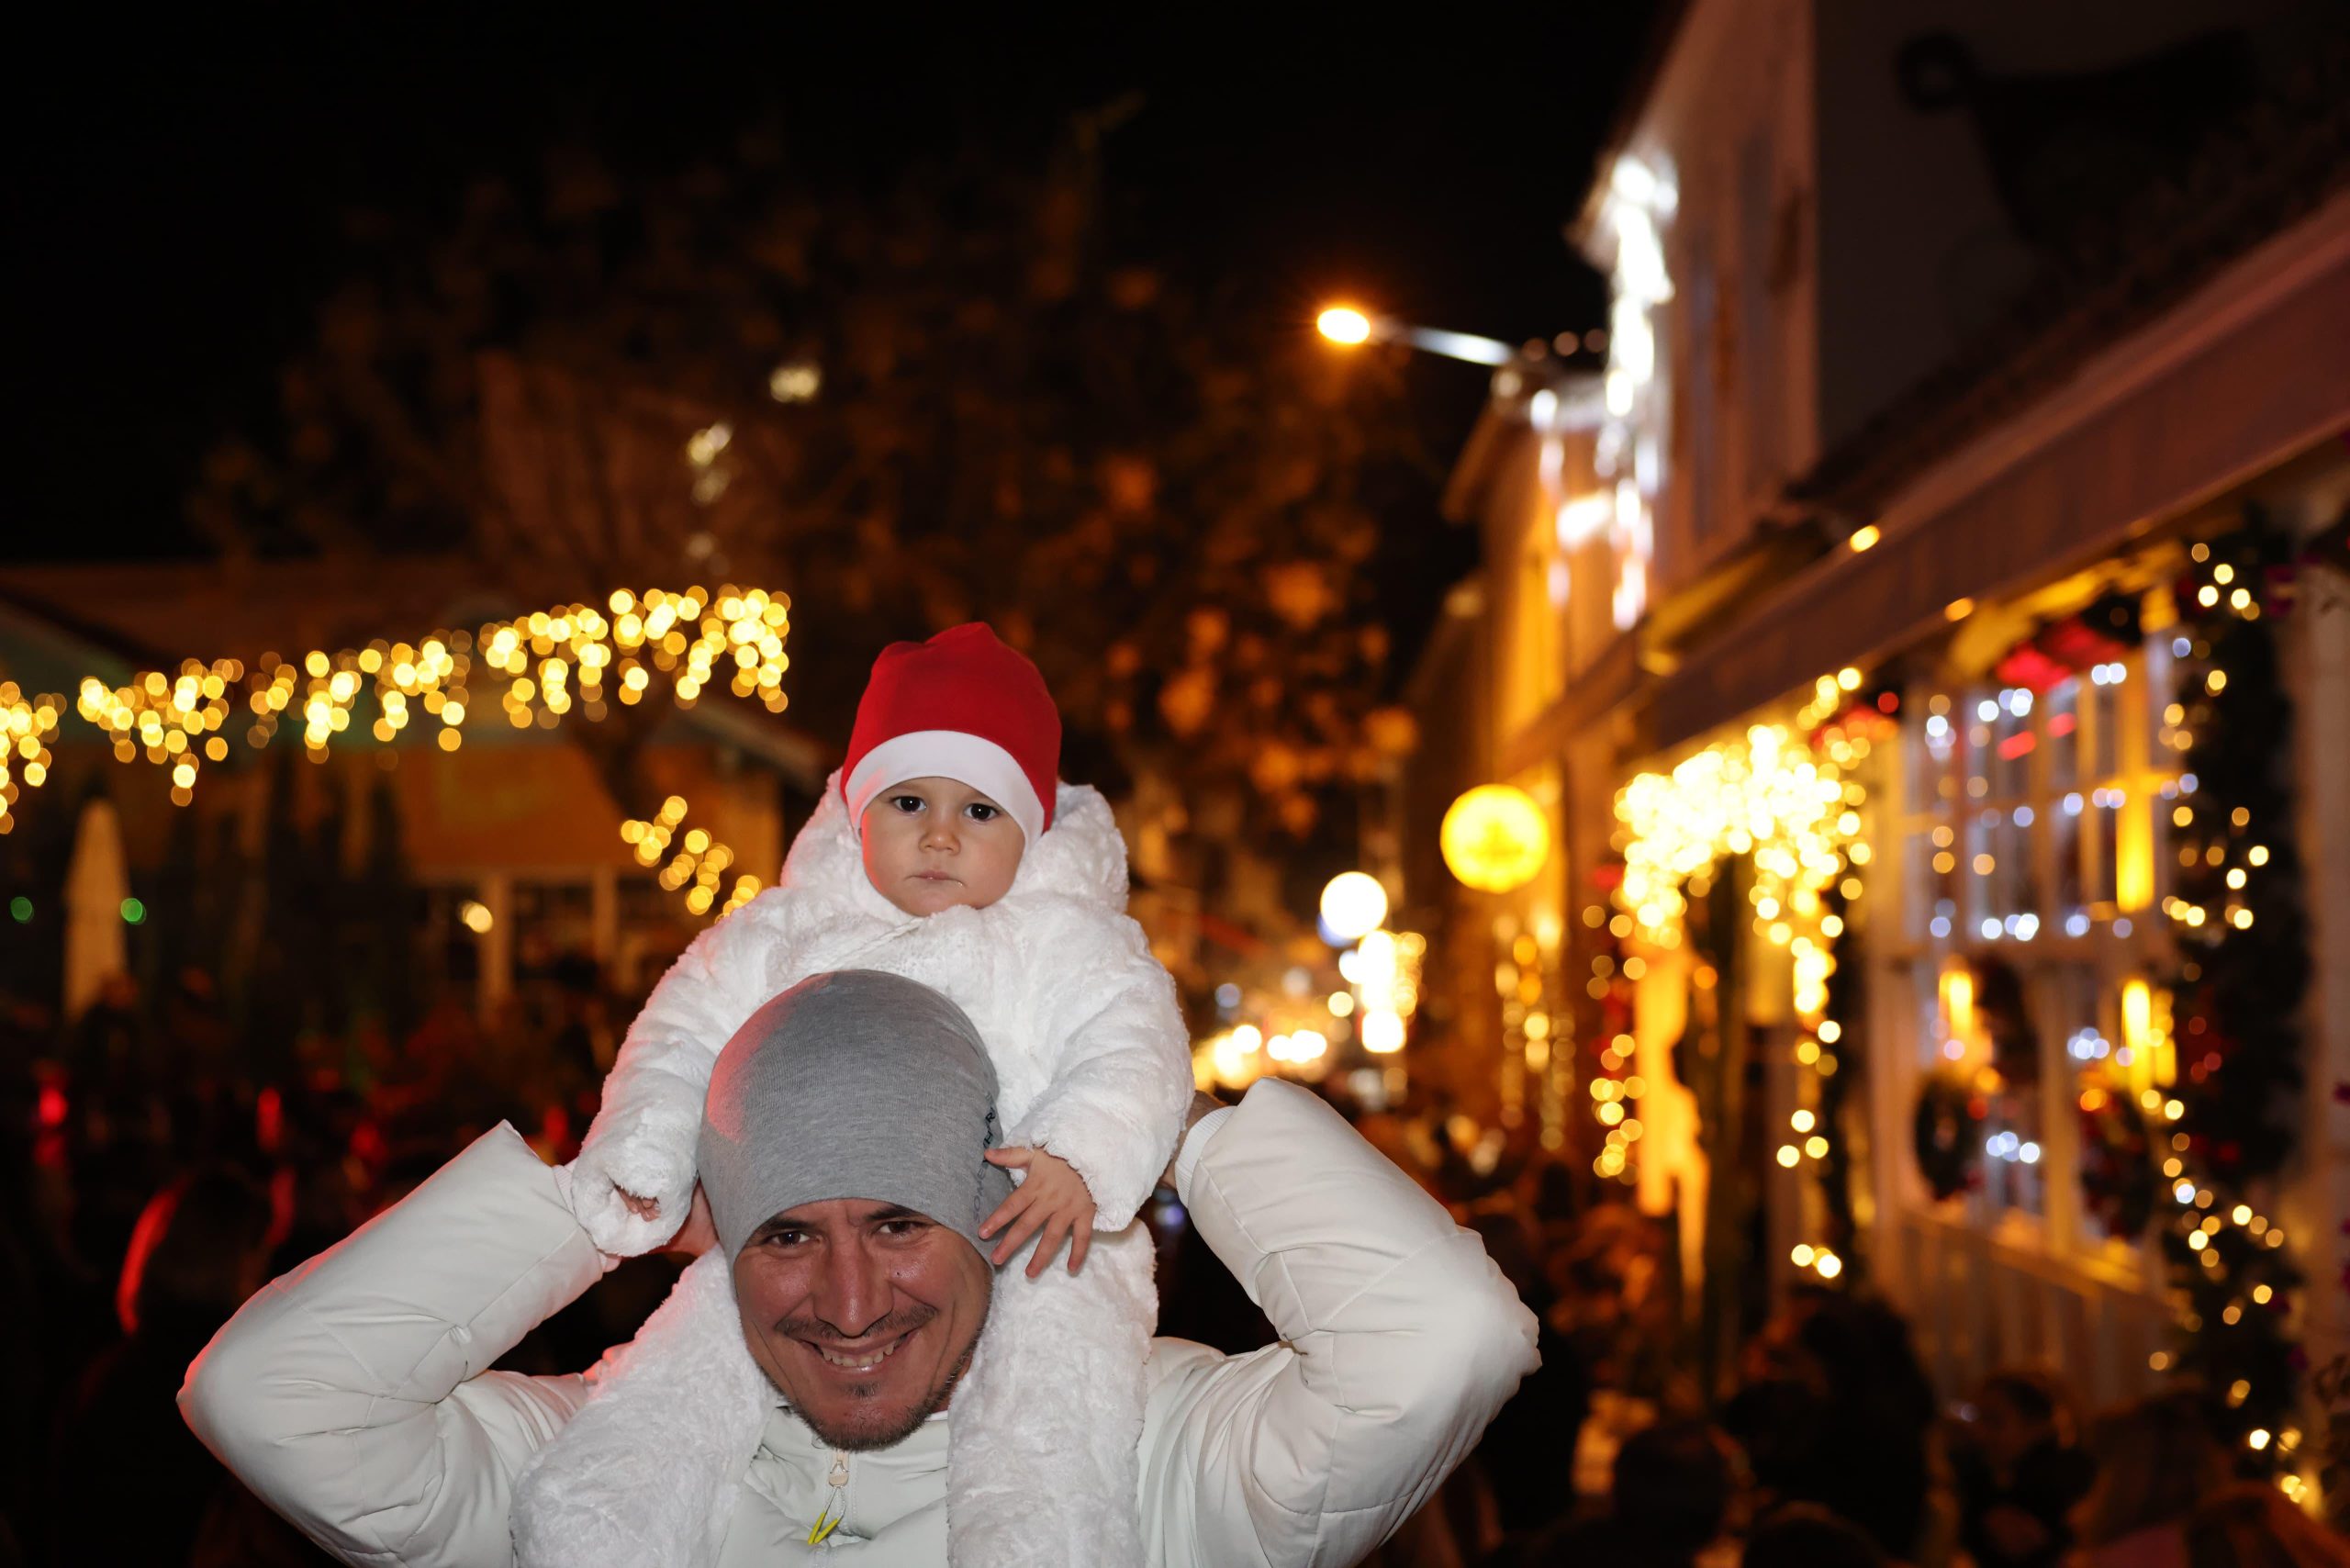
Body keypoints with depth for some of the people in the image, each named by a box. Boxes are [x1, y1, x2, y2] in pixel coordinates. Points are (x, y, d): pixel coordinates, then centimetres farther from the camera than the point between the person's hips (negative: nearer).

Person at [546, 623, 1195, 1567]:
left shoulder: (1071, 945, 8)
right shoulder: (781, 938, 17)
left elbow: (1132, 1055, -4)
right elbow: (683, 1044, 18)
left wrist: (1078, 1162, -24)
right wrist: (643, 1160, -1)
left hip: (1022, 1250, -3)